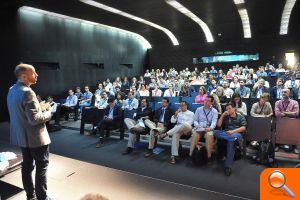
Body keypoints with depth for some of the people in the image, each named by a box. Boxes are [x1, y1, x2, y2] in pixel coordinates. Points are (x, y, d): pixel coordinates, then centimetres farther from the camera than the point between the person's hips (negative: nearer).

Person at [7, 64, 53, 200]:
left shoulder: (12, 90, 7)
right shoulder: (27, 92, -23)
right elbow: (34, 119, -27)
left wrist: (40, 107, 12)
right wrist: (48, 111, -11)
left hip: (21, 136, 9)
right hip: (35, 137, -9)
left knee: (27, 165, 18)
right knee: (42, 166, 4)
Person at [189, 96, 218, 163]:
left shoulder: (214, 111, 8)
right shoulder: (198, 109, 13)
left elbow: (214, 122, -5)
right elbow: (195, 120, 11)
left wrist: (210, 128, -25)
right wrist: (197, 126, -11)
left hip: (208, 129, -1)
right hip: (199, 128, 1)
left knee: (209, 135, -35)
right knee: (194, 135, -31)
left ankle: (209, 156, -25)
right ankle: (191, 154, -25)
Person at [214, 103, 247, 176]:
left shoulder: (241, 117, 15)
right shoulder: (225, 117, 25)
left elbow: (243, 128, 1)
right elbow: (218, 125, 12)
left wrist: (233, 131, -14)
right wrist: (222, 115, 5)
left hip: (237, 133, -3)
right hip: (226, 133, 3)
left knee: (231, 141, -40)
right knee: (215, 132, -29)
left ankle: (228, 166, -41)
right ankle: (234, 138, -40)